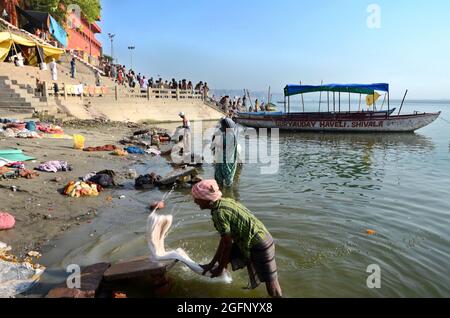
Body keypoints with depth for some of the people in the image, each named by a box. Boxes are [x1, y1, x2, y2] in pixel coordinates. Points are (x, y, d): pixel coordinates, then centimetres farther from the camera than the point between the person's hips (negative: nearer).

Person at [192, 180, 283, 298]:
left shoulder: (218, 213, -24)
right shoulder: (223, 202, 3)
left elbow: (227, 243, -17)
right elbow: (225, 239, 8)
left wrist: (220, 268, -2)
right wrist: (212, 263, 13)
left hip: (259, 246, -10)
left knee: (271, 284, 2)